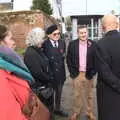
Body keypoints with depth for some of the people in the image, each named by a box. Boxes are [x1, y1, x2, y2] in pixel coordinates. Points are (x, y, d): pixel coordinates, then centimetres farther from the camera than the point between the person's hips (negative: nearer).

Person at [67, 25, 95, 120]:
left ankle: (89, 112, 31)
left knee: (89, 94, 14)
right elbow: (69, 59, 2)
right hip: (77, 74, 0)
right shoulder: (72, 44, -1)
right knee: (77, 94, 13)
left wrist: (93, 72, -6)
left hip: (89, 74, 0)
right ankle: (76, 112, 29)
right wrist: (72, 72, -5)